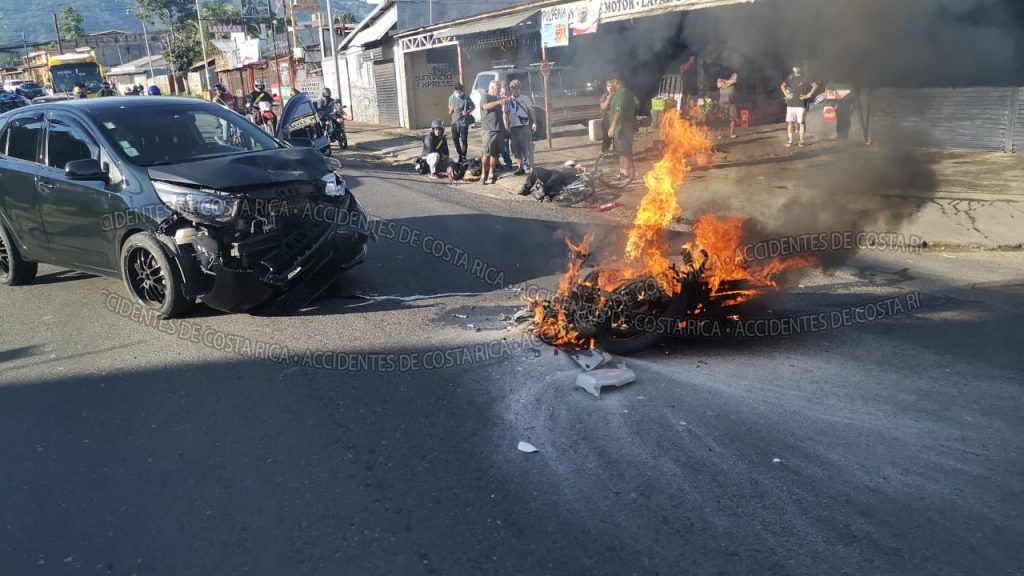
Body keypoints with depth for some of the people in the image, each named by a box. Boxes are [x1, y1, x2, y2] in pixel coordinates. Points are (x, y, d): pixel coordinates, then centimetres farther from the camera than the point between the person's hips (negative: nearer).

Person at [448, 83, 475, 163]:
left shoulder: (466, 98, -9)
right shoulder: (451, 97, 3)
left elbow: (473, 106, 2)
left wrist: (468, 112, -16)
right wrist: (450, 110, -8)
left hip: (464, 122, -4)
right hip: (454, 122, 4)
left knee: (464, 139, -2)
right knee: (455, 138, 6)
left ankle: (464, 156, 10)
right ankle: (460, 154, 25)